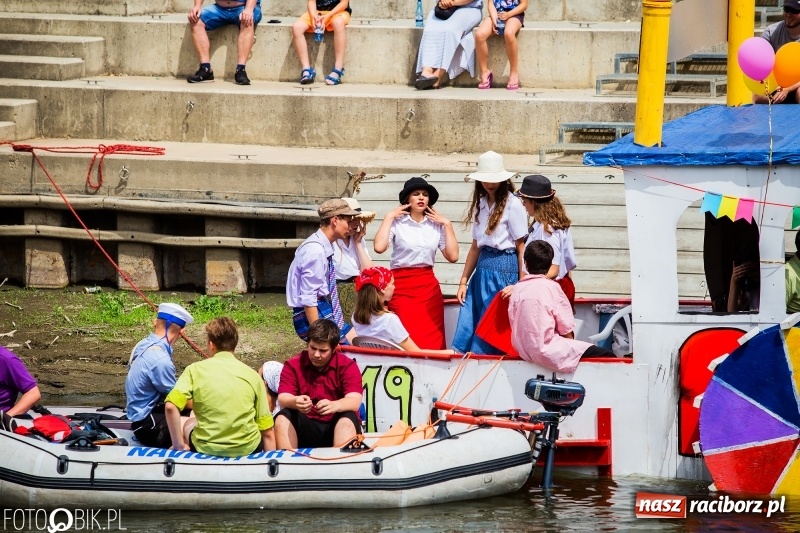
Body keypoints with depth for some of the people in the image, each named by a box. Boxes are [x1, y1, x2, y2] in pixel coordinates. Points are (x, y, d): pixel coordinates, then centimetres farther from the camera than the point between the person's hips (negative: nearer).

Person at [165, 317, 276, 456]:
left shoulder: (196, 369, 0)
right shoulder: (252, 375, 2)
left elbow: (171, 407, -14)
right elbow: (267, 432, 2)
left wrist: (179, 446, -4)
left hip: (207, 448, 0)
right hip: (247, 448, 0)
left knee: (188, 425, 33)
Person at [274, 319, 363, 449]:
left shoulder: (347, 366, -5)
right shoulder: (293, 365, 0)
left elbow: (355, 401, -19)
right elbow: (283, 398, -12)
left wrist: (334, 405, -42)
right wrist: (296, 402, -38)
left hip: (337, 426, -2)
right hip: (305, 426, 2)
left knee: (347, 420, -32)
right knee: (283, 418, -25)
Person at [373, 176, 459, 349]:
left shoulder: (436, 225, 8)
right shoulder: (397, 223, -3)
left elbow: (453, 256, 2)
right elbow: (379, 247, -19)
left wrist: (447, 225, 2)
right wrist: (389, 217, -10)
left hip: (429, 287, 4)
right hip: (402, 286, -4)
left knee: (433, 341, -1)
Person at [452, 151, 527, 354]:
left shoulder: (512, 204, -7)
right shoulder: (481, 204, 14)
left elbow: (521, 248, -7)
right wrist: (464, 281, 12)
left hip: (503, 268, -7)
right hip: (482, 269, 7)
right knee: (464, 335, 1)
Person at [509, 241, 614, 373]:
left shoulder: (517, 289, 6)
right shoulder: (551, 287, -8)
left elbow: (513, 323, 12)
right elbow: (566, 330, -7)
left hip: (524, 351, 7)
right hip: (547, 350, -7)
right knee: (606, 355, -3)